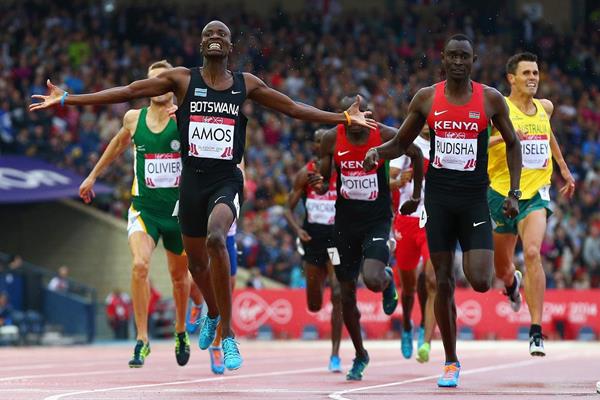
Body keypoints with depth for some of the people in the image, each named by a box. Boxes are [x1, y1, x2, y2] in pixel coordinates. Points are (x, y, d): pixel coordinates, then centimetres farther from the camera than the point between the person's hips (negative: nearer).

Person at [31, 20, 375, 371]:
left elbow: (293, 108, 11)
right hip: (192, 179, 2)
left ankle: (228, 337, -22)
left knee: (216, 239, -30)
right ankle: (213, 314, 47)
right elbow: (128, 92, 1)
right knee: (196, 259, 12)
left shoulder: (246, 84, 5)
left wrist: (344, 118, 7)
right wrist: (66, 99, -3)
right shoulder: (182, 78, 3)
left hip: (227, 180, -2)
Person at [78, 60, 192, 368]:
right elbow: (119, 144, 22)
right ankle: (142, 341, -16)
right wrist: (93, 175, 29)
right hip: (144, 207, 0)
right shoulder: (133, 119, 2)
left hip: (180, 209, 0)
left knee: (180, 276, 15)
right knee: (140, 265, -23)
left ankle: (181, 331, 42)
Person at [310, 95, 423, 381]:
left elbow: (417, 154, 7)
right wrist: (320, 185, -20)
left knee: (373, 280, -25)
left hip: (377, 220, -3)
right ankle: (360, 355, 25)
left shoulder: (386, 136, -12)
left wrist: (416, 196, 11)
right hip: (346, 221, 3)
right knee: (347, 293, 6)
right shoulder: (332, 139, -6)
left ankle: (387, 279, 15)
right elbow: (324, 183, 4)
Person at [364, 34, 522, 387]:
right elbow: (401, 143, 11)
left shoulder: (491, 99, -2)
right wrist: (377, 153, -11)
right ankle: (451, 363, 13)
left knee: (479, 281, -14)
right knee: (443, 282, 2)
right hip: (439, 198, 1)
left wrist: (514, 193, 1)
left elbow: (513, 144, 9)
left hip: (475, 199, -1)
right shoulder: (427, 98, 2)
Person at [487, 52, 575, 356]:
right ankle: (512, 284, 54)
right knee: (501, 268, 12)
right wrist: (502, 137, -28)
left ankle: (536, 332, -23)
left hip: (536, 192, 1)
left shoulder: (545, 107, 8)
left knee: (532, 253, -23)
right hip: (502, 192, -1)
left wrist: (564, 168, 34)